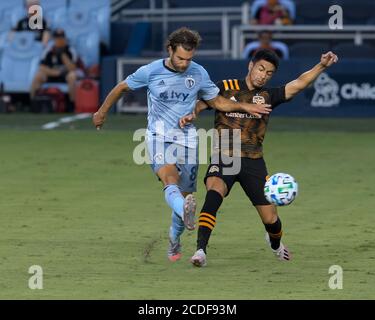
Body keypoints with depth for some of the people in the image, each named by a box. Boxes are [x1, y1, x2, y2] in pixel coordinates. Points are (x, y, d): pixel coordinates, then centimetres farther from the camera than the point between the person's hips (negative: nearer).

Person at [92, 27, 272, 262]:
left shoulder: (198, 73, -1)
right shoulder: (150, 72, -8)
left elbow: (217, 101, 12)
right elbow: (122, 88, 8)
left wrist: (244, 107, -3)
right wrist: (102, 112, 19)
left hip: (187, 138, 3)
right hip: (159, 137, -3)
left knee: (185, 194, 5)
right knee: (170, 179, -31)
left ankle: (175, 239, 31)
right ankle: (185, 213, -61)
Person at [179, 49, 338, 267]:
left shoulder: (268, 96, 9)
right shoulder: (226, 88, 4)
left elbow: (299, 84, -1)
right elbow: (203, 103, -2)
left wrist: (322, 66, -15)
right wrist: (192, 114, -25)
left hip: (253, 162, 3)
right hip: (223, 157, -3)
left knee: (271, 219, 5)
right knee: (214, 191, -34)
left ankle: (275, 243, 43)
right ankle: (201, 251, -38)